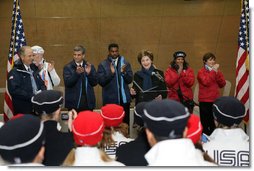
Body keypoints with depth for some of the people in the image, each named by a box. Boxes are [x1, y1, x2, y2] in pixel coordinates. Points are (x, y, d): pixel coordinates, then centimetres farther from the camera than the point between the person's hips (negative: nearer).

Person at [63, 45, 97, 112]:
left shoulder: (90, 66, 9)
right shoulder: (68, 67, 1)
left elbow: (95, 83, 3)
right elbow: (67, 83, -11)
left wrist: (89, 73, -13)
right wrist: (77, 73, -25)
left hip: (88, 102, 2)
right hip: (73, 102, -2)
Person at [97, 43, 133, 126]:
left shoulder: (125, 63, 8)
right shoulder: (103, 65, 2)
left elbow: (129, 80, 3)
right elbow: (101, 81, -6)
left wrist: (124, 72, -16)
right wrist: (111, 73, -19)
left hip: (124, 98, 2)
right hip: (110, 99, -2)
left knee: (125, 122, 5)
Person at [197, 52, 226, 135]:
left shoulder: (217, 71, 13)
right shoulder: (201, 72, -2)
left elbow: (222, 84, 3)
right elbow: (206, 82, -19)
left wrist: (217, 72, -9)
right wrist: (213, 71, -15)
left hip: (215, 100, 5)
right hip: (205, 101, -5)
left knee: (213, 122, 11)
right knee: (205, 122, 0)